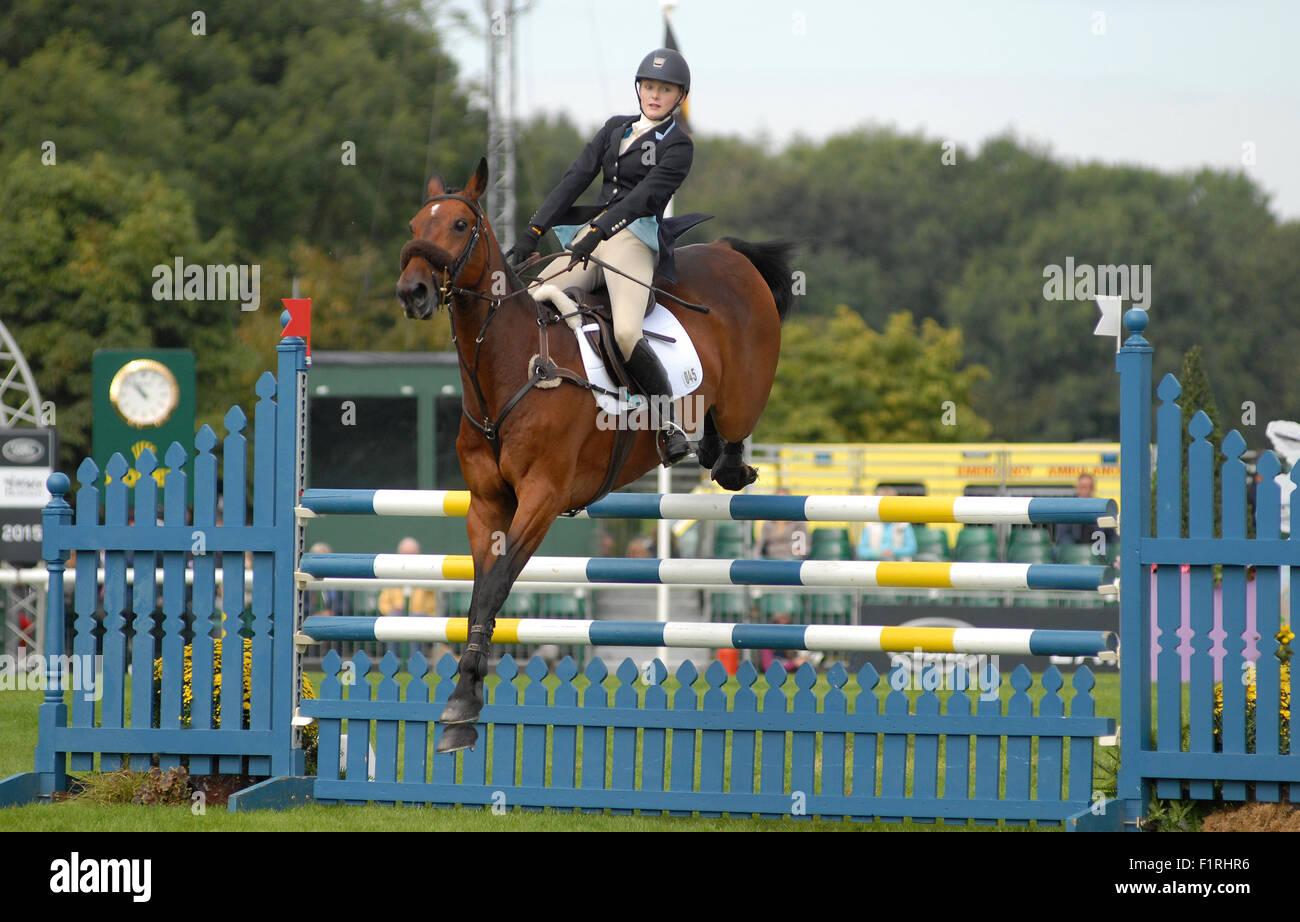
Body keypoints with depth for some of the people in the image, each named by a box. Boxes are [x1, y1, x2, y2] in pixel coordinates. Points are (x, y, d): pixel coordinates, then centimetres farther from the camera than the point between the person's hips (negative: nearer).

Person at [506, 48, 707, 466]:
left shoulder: (678, 146, 1)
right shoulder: (616, 129, 19)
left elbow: (643, 196, -13)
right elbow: (576, 178, 13)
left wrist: (597, 233, -27)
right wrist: (534, 231, 3)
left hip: (635, 239, -6)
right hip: (590, 238, 7)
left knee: (626, 333, -29)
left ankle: (669, 420, -16)